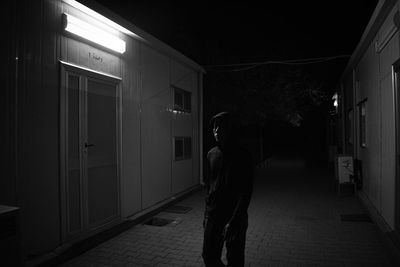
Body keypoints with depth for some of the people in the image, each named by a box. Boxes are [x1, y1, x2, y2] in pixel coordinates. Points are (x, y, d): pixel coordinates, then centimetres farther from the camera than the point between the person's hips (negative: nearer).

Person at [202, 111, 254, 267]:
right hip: (212, 216, 4)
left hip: (235, 217, -4)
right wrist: (207, 213, 14)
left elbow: (246, 192, -14)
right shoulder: (211, 154, 5)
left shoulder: (242, 156, -11)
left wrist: (233, 221, -20)